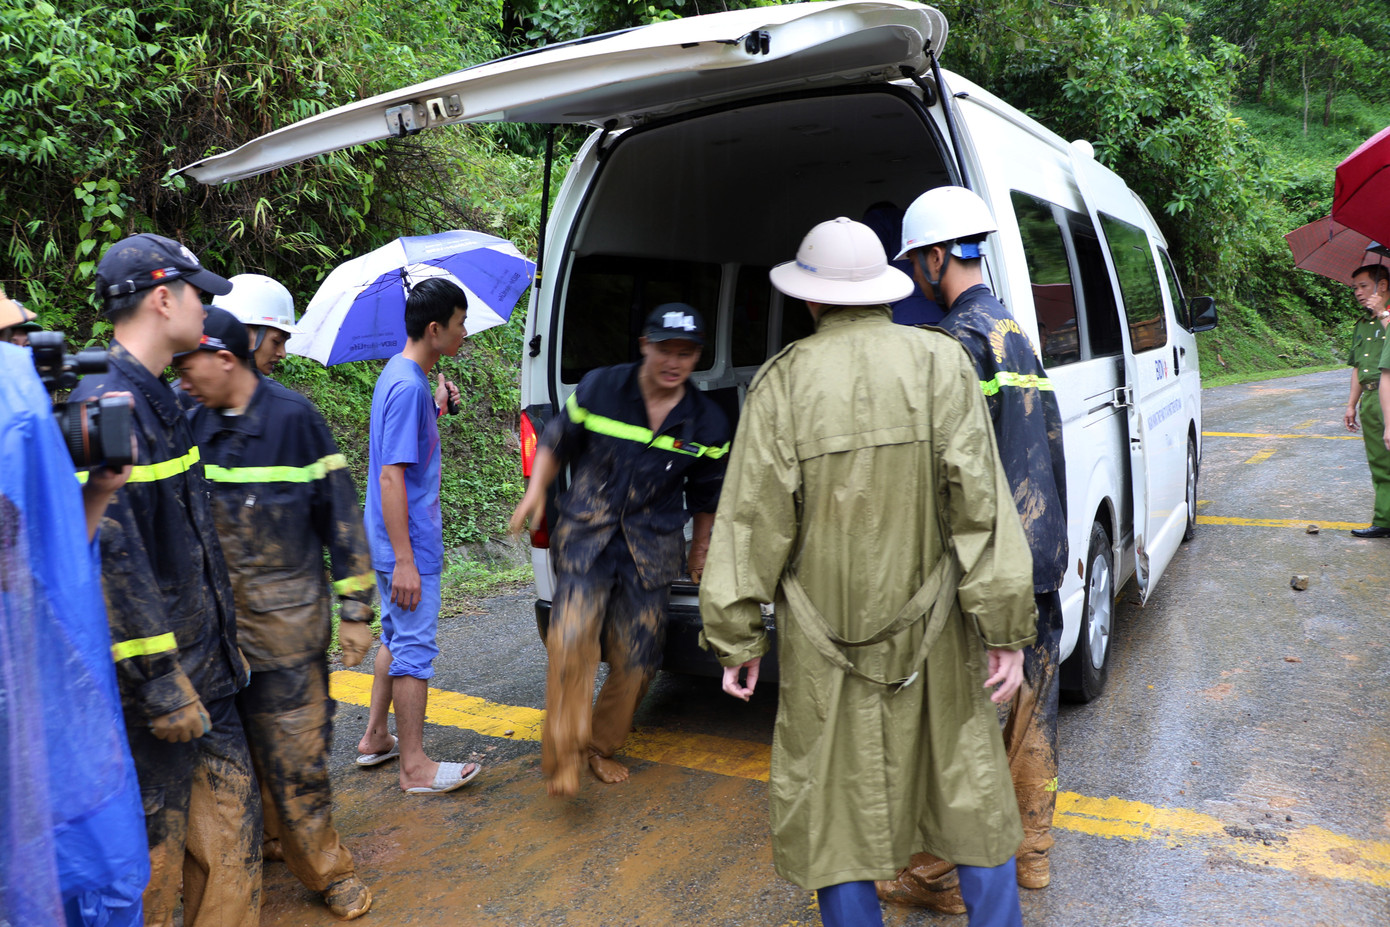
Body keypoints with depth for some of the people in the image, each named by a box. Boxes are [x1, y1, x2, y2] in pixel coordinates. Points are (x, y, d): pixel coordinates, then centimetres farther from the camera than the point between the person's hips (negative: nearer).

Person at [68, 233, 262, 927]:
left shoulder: (159, 399, 13)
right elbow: (111, 555, -23)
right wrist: (161, 681, -21)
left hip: (204, 669, 9)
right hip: (154, 676, -9)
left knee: (231, 827, 16)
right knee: (154, 847, 6)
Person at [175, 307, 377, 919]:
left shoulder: (294, 418, -7)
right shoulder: (192, 425, 7)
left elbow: (340, 512, -5)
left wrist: (354, 607, -6)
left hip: (285, 620, -4)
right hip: (215, 619, 5)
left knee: (293, 748, -1)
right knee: (236, 744, 11)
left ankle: (326, 868, 14)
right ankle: (268, 839, 31)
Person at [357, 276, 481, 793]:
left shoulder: (400, 375, 9)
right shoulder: (409, 385, -21)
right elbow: (392, 476, -25)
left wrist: (436, 406, 9)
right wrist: (405, 560, -25)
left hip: (400, 541, 10)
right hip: (409, 543, -10)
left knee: (397, 638, 21)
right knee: (415, 648, -1)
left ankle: (376, 738, 33)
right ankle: (414, 766, 10)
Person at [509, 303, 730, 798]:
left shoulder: (707, 423, 0)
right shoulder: (598, 389, -5)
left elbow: (706, 495, 14)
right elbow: (557, 442, 8)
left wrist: (700, 551, 22)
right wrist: (536, 491, -5)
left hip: (650, 550, 2)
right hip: (587, 535, -2)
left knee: (636, 661, 5)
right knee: (571, 644, -20)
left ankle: (601, 748, 28)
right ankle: (563, 757, -6)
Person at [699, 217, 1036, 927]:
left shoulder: (784, 380, -8)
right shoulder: (940, 362, -6)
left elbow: (752, 522, -8)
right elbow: (981, 503, -10)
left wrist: (736, 639, 1)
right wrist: (1006, 630, -5)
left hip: (825, 636, -1)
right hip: (932, 631, 1)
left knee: (836, 802, 14)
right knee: (970, 788, 19)